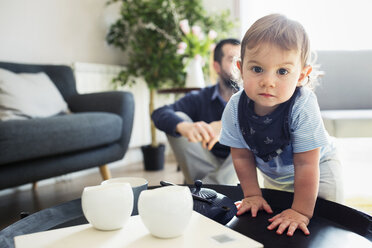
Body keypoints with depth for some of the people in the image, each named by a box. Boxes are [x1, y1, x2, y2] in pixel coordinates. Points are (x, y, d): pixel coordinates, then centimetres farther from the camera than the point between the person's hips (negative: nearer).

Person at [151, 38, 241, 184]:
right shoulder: (200, 98, 1)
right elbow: (159, 113, -15)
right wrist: (184, 126, -39)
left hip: (238, 172, 0)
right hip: (205, 170, 1)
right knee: (177, 119, -13)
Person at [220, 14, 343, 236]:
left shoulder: (303, 107, -39)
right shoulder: (234, 109, -27)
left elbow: (305, 164, -33)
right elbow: (242, 156, -13)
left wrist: (301, 211, -29)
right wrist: (253, 195, -11)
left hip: (318, 170, -3)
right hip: (273, 175, 4)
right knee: (273, 224, 18)